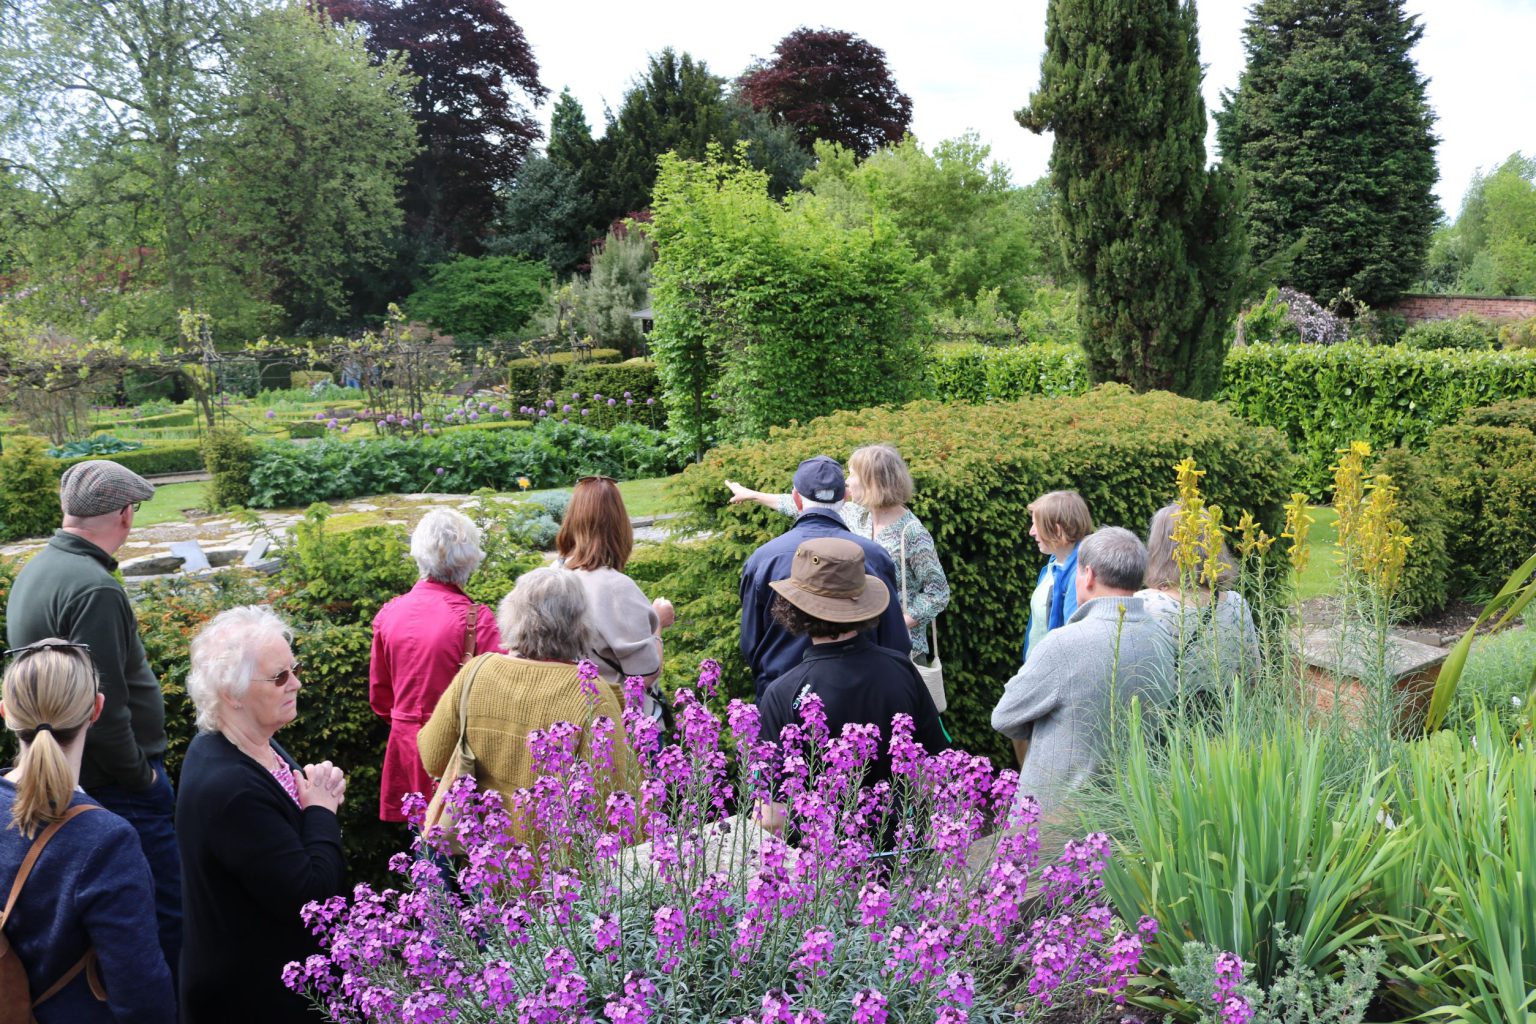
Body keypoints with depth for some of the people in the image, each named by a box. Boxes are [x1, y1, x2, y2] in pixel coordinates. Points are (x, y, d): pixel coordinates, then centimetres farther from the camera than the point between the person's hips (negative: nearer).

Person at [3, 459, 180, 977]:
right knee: (166, 914, -2)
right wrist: (142, 776, -12)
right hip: (118, 787, -10)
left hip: (69, 775, 10)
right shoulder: (94, 589, -23)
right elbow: (102, 708, -26)